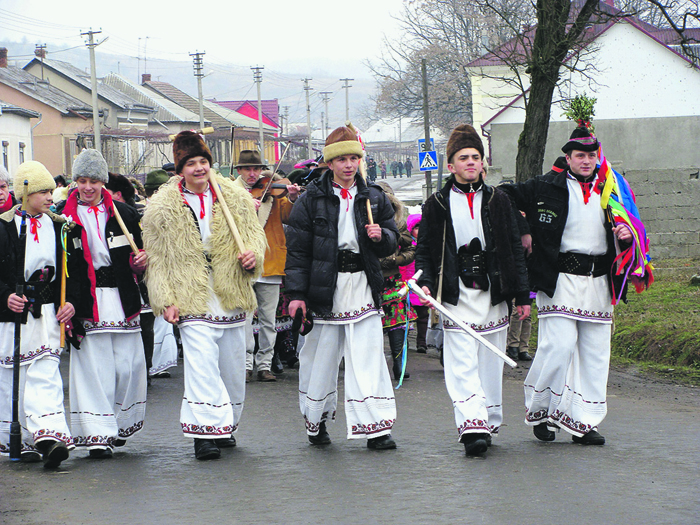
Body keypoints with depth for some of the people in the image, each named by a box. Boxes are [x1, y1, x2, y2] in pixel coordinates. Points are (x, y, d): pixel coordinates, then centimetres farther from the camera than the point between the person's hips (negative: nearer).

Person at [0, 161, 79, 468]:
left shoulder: (58, 227, 8)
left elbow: (72, 270, 12)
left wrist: (71, 301, -1)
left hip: (48, 313, 1)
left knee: (45, 374, -10)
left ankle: (49, 435, -22)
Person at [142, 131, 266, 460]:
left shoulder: (235, 198, 7)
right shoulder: (163, 207, -1)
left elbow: (254, 234, 13)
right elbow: (158, 259, 0)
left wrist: (252, 255, -10)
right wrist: (166, 300, -7)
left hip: (231, 296, 4)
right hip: (193, 300, -4)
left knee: (232, 365, 10)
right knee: (202, 363, -17)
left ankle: (225, 426, 26)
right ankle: (205, 432, -17)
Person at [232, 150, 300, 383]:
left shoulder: (272, 190, 9)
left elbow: (286, 216, -2)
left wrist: (292, 200, -21)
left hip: (270, 263, 2)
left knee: (268, 318, 5)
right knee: (244, 317, -7)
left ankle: (265, 365, 12)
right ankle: (246, 364, -2)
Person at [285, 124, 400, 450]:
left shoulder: (374, 198, 9)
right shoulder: (312, 199, 0)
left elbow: (392, 241, 17)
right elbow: (298, 249, -1)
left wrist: (381, 236, -8)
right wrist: (296, 293, -7)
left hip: (363, 286, 2)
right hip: (325, 286, -2)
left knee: (368, 357, -5)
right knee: (321, 356, 6)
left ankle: (375, 428, -6)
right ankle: (315, 421, 24)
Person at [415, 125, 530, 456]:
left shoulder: (498, 201, 10)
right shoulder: (437, 205, 6)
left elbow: (514, 249, 11)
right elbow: (424, 250, 7)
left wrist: (522, 295, 7)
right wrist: (425, 283, -11)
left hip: (493, 294, 2)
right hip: (457, 297, -2)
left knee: (490, 363, 7)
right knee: (462, 364, -12)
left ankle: (489, 424, 17)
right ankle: (472, 427, -20)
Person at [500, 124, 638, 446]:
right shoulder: (546, 188, 3)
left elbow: (619, 232, 25)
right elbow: (505, 196, 9)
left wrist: (625, 236, 3)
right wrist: (522, 228, -3)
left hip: (598, 282, 5)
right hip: (560, 280, -5)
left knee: (594, 353, 3)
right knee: (559, 346, -14)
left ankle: (584, 422, 10)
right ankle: (539, 411, 5)